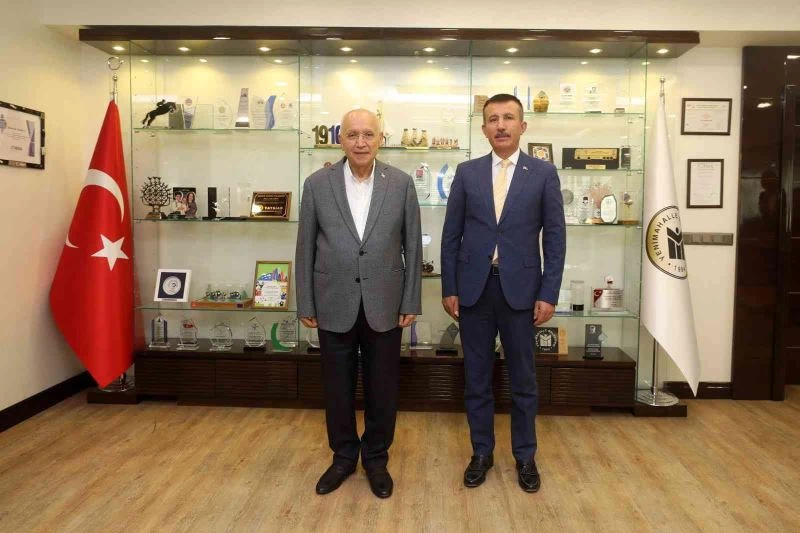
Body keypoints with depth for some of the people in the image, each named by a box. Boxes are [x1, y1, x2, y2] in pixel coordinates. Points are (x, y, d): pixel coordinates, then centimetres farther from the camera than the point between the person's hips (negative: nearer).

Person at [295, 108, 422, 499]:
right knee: (337, 387, 12)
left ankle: (376, 459, 32)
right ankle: (343, 456, 34)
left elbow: (412, 246, 1)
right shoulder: (317, 184, -1)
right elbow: (306, 248, 2)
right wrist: (305, 304, 1)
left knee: (382, 388, 11)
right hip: (335, 305, 0)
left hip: (384, 304, 0)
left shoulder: (401, 183, -1)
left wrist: (411, 302, -1)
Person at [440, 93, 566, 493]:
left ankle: (525, 456, 27)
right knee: (476, 377, 10)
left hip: (520, 288, -1)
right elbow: (451, 234, 5)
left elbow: (554, 237, -1)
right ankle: (482, 452, 27)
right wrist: (449, 288, 0)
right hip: (474, 287, 2)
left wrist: (548, 294, -6)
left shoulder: (543, 173, 1)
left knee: (523, 378, 10)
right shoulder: (467, 172, 5)